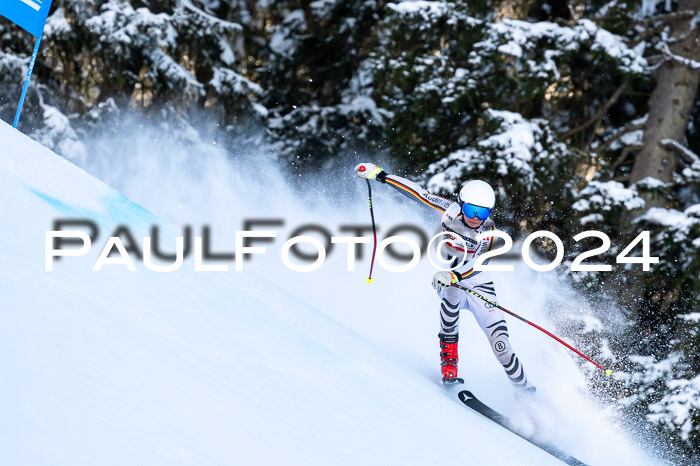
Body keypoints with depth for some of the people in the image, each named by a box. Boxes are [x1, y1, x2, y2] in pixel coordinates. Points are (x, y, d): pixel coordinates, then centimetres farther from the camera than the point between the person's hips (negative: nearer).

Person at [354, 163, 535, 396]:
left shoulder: (489, 233, -19)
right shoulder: (451, 212, -14)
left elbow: (476, 263, -34)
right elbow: (418, 193, -11)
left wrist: (453, 275, -54)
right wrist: (380, 175, -16)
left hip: (479, 288, -1)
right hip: (450, 281, 1)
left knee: (501, 346, -11)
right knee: (452, 292, -38)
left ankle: (525, 392, 6)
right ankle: (449, 355, -28)